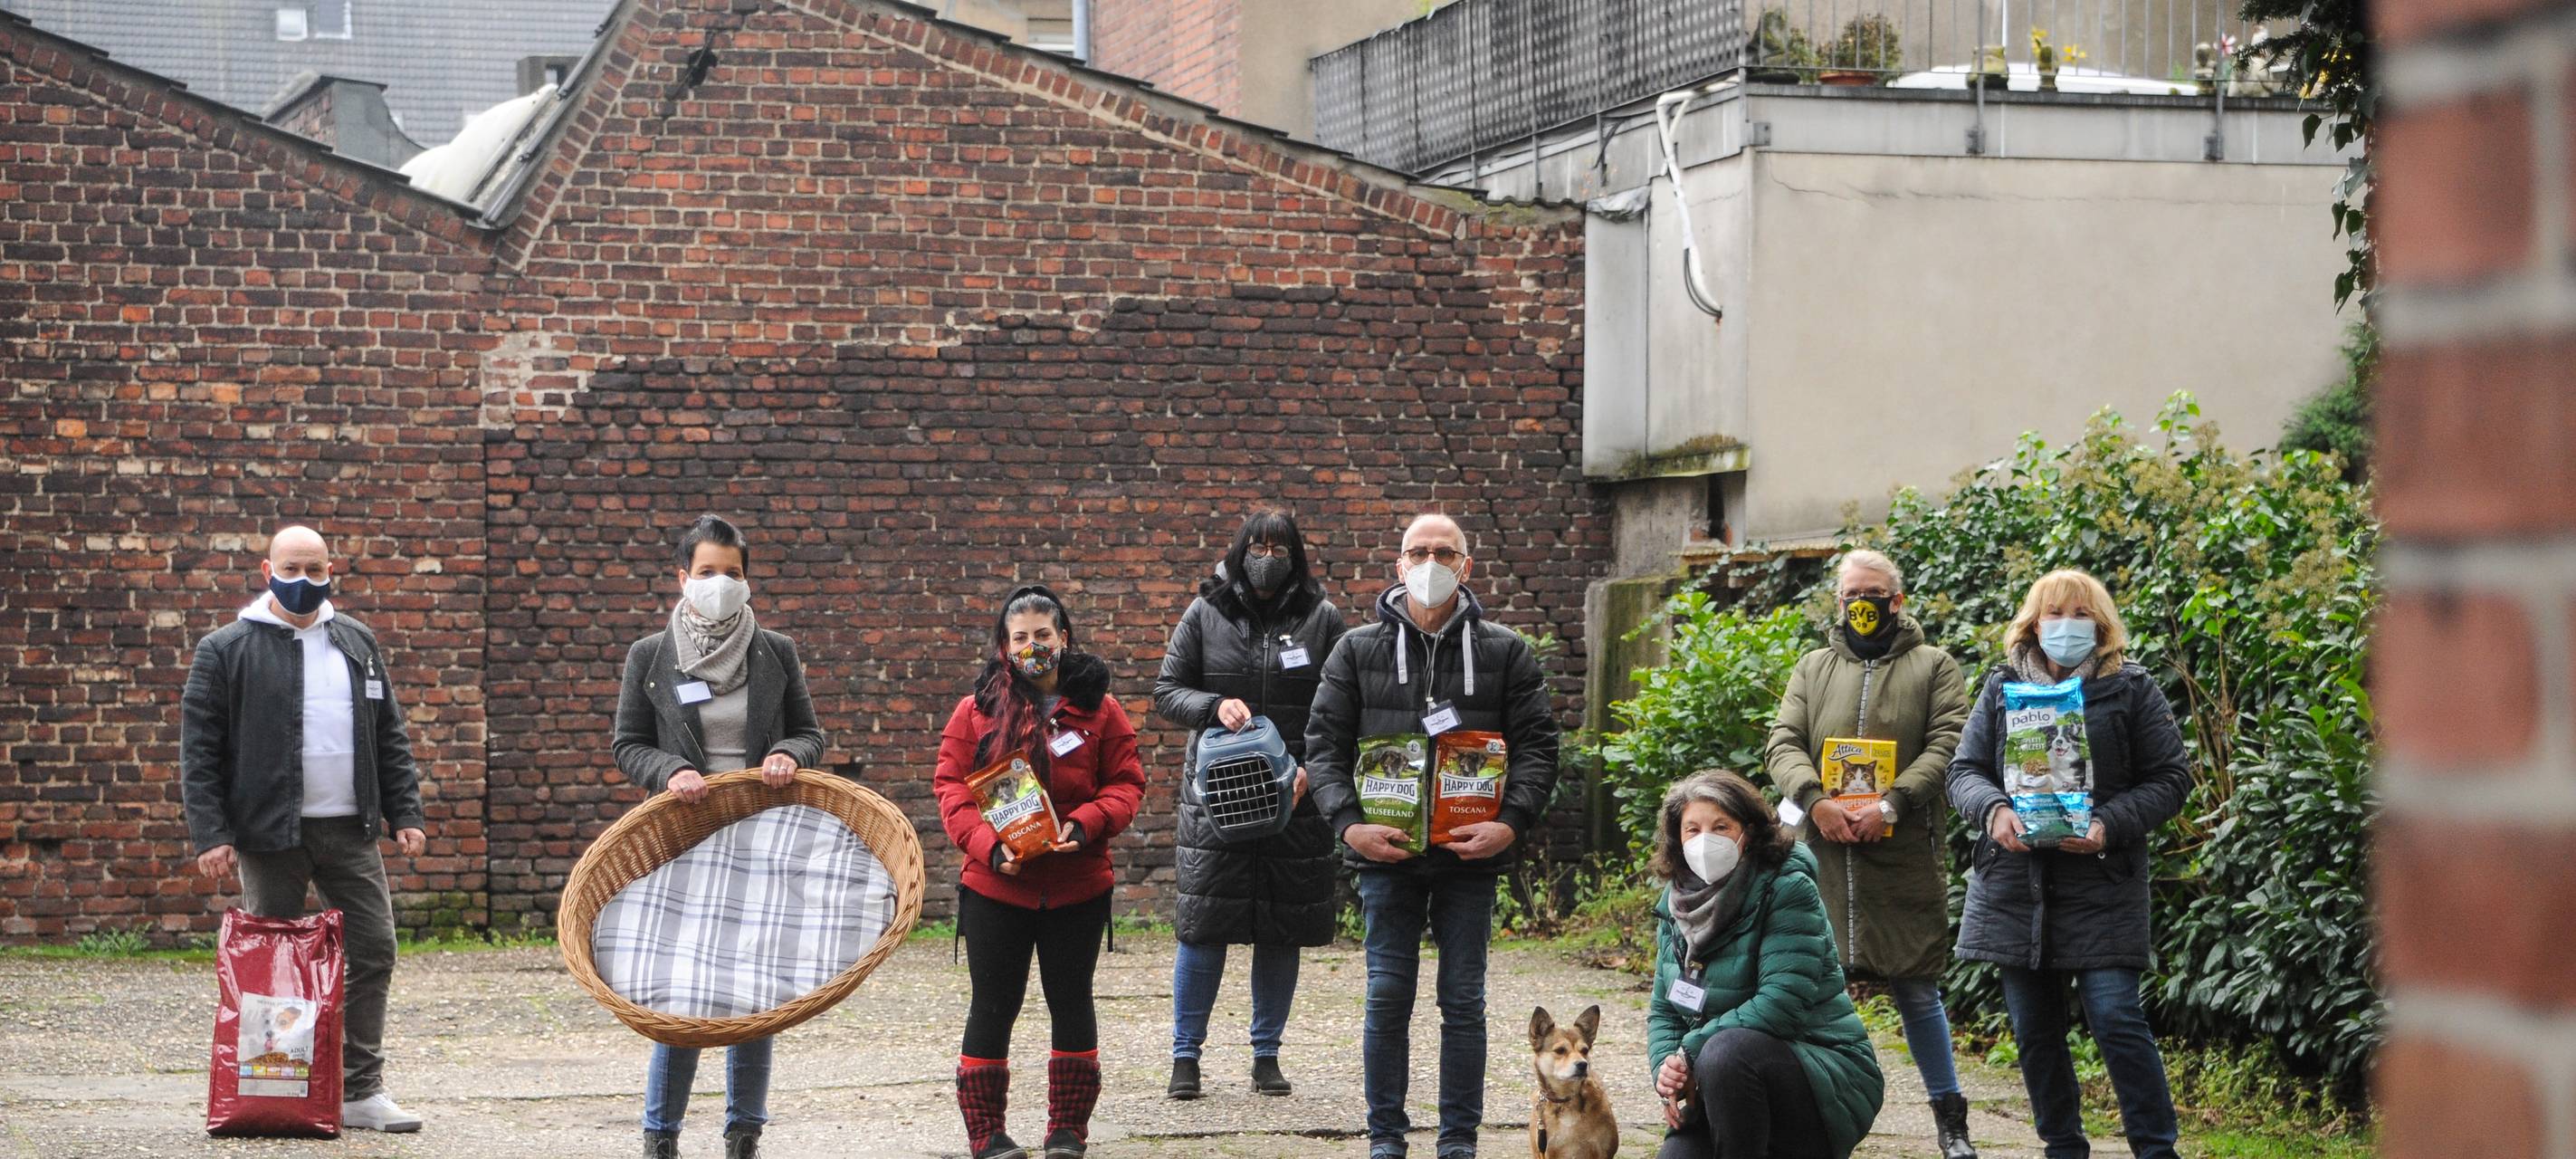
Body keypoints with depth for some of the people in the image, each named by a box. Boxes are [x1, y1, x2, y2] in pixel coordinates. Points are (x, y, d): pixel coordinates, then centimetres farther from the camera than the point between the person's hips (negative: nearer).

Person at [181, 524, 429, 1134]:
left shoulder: (358, 642, 12)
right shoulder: (227, 649, -1)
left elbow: (389, 736, 16)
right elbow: (199, 751, -4)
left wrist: (405, 813, 7)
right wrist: (210, 834, -12)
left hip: (352, 831, 4)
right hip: (270, 834, -4)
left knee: (374, 951, 0)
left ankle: (360, 1092, 8)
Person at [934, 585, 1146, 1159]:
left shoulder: (1097, 708, 2)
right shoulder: (977, 710, 2)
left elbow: (1126, 783, 1)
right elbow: (951, 786, -1)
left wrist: (1087, 825, -17)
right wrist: (987, 845, -16)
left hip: (1078, 889, 1)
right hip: (995, 886, 0)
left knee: (1072, 1003, 9)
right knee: (992, 1008, 4)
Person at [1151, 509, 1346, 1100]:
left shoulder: (1322, 618, 5)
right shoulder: (1205, 614, 5)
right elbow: (1166, 692, 6)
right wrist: (1215, 706, -14)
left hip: (1296, 799, 1)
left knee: (1282, 930, 6)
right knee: (1204, 925, -3)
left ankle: (1266, 1055, 18)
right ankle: (1185, 1056, 6)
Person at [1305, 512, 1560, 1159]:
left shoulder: (1504, 653, 6)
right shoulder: (1358, 651, 6)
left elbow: (1537, 746, 3)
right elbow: (1324, 744, 4)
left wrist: (1512, 822, -13)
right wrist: (1348, 823, -11)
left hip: (1469, 858, 0)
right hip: (1386, 855, 0)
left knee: (1464, 1002, 4)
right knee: (1387, 998, 2)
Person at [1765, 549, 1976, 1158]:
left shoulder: (1933, 667, 8)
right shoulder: (1813, 669, 16)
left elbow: (1946, 746, -4)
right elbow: (1784, 743, 7)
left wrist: (1891, 804, -17)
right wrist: (1816, 800, -13)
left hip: (1904, 855, -2)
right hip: (1824, 855, 2)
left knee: (1917, 989, 2)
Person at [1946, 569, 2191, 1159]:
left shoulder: (2132, 690, 4)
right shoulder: (2002, 689, 12)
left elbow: (2170, 778, 1)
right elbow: (1964, 770, 10)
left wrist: (2109, 826, -15)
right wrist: (1994, 810, -13)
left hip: (2101, 883, -4)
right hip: (2015, 883, 4)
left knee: (2116, 1019, -12)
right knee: (2035, 1031, 8)